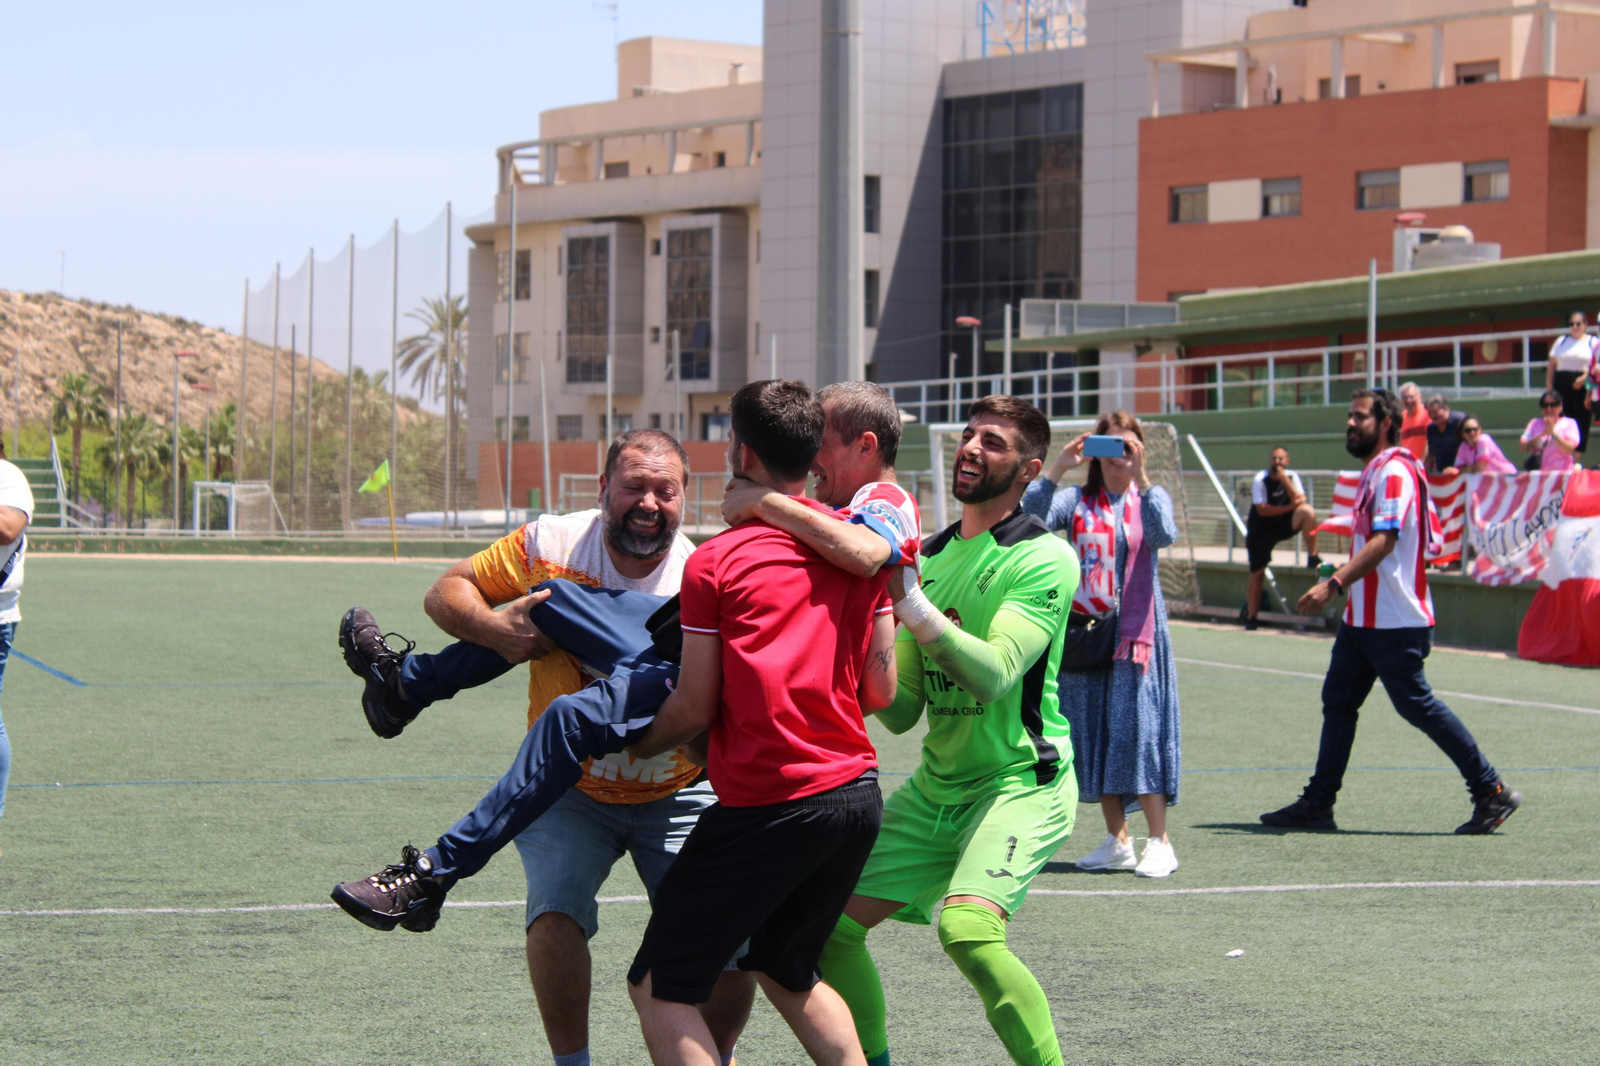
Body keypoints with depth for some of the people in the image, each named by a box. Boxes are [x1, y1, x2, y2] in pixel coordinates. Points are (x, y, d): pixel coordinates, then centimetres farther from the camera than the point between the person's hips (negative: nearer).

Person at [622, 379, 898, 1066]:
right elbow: (881, 690, 10)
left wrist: (637, 745, 14)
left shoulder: (716, 561, -8)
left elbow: (695, 709, -6)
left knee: (659, 989, 2)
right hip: (858, 791, 6)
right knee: (784, 969, 26)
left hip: (766, 806, -6)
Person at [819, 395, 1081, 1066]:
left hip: (1020, 783, -7)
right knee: (831, 923, 3)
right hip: (934, 786, 7)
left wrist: (908, 601, -32)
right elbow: (902, 710, 10)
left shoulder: (1044, 559, -11)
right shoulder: (928, 557, 10)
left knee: (967, 929, -30)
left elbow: (994, 674, -25)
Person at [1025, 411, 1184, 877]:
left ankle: (1160, 843, -5)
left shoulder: (1151, 497, 4)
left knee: (1137, 729, -9)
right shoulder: (1076, 500, 7)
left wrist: (1140, 477, -25)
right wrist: (1057, 470, -19)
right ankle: (1117, 842, 14)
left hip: (1136, 631, -3)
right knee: (1093, 733, 5)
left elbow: (1163, 535, -19)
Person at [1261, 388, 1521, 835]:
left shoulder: (1394, 471, -16)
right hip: (1362, 618, 10)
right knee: (1338, 701, 8)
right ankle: (1318, 804, 10)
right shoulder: (1374, 471, 16)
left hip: (1394, 622, -10)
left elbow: (1384, 540, -28)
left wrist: (1333, 584, -34)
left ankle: (1492, 792, 3)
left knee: (1417, 705, -5)